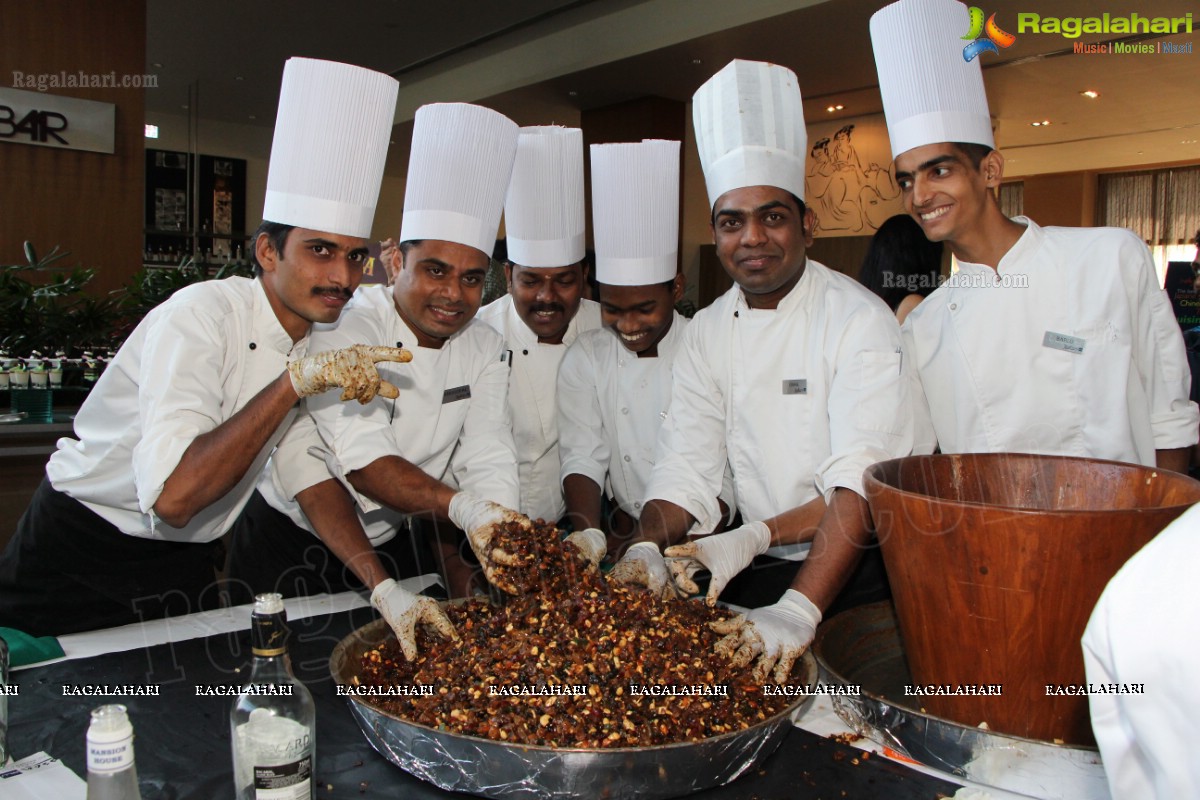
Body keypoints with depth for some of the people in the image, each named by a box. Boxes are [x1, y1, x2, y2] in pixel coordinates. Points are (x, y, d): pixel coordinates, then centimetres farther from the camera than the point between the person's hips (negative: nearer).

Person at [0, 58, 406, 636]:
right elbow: (173, 495, -37)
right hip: (82, 552, -6)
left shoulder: (325, 340, -4)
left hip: (187, 563, 6)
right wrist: (295, 381, -39)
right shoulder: (201, 315, -27)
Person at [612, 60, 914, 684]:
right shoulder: (706, 333, 4)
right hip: (758, 569, 4)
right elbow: (686, 468, 1)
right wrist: (646, 547, -17)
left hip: (854, 568, -4)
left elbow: (860, 486, -22)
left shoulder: (858, 320, -12)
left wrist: (797, 610, -32)